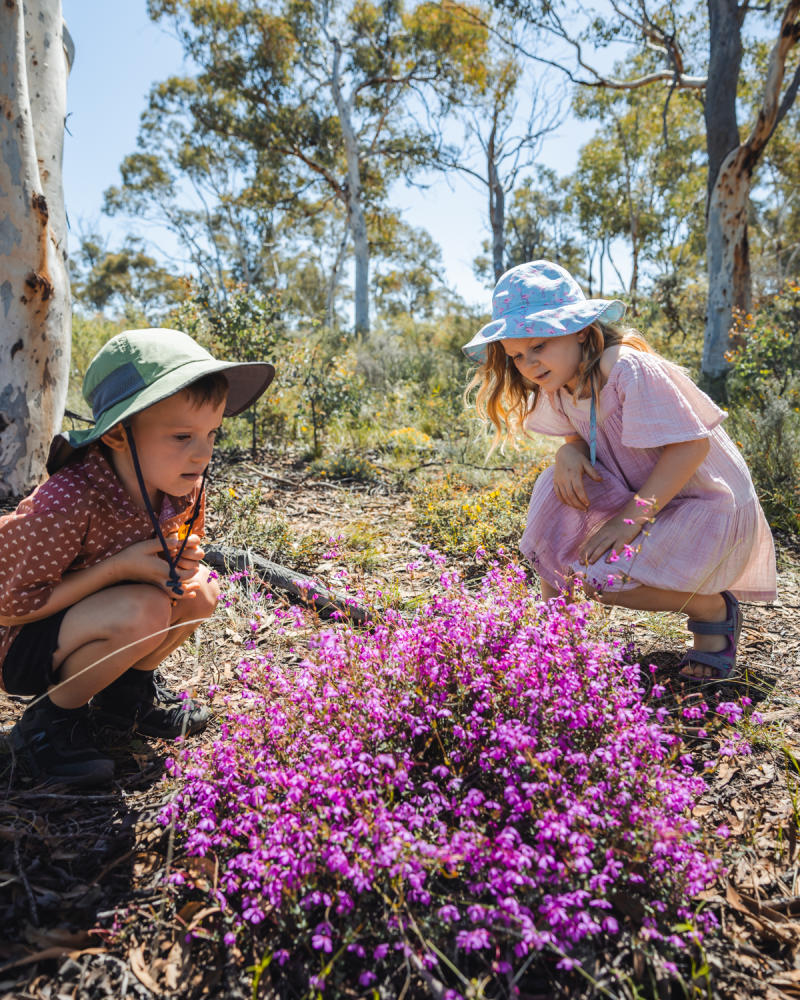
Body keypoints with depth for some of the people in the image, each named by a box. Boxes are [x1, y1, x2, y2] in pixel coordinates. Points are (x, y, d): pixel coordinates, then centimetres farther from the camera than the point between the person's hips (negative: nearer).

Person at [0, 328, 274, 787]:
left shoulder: (183, 488, -13)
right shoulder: (69, 501, -34)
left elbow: (183, 543, 9)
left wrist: (183, 561, -17)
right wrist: (122, 566, -31)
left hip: (79, 619, 7)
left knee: (200, 591, -9)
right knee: (144, 611, -32)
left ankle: (127, 692, 10)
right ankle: (50, 721, -8)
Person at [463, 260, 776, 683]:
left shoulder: (627, 368, -26)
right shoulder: (560, 384, -2)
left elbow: (692, 445, -27)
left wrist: (633, 515, -28)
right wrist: (570, 450, -15)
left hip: (709, 505, -7)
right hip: (641, 494, 7)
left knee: (603, 577, -26)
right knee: (560, 482, -18)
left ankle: (715, 610, 1)